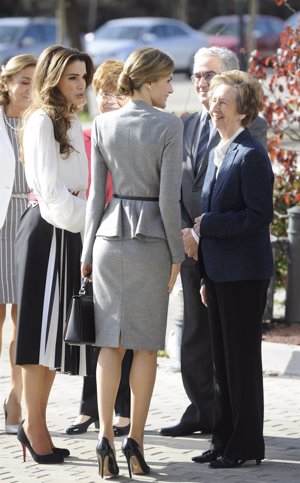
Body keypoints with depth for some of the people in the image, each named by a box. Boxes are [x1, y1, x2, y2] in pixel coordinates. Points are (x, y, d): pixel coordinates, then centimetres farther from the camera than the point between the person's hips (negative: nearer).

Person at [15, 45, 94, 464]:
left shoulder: (72, 124, 17)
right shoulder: (42, 121, -11)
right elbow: (51, 189, -15)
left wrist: (87, 222, 5)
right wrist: (89, 221, -12)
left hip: (69, 230, 9)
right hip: (47, 231, -9)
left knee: (56, 330, 10)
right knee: (41, 327, -5)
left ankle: (36, 423, 15)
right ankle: (34, 426, 1)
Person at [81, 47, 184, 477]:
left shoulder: (103, 125, 3)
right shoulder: (168, 126, -9)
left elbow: (95, 193, 5)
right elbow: (169, 198, -11)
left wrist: (88, 252, 11)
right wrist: (177, 254, -3)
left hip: (110, 232, 3)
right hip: (152, 236, -3)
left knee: (111, 341, 6)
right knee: (145, 344, 5)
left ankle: (106, 434, -6)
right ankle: (135, 439, 3)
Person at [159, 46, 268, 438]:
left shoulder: (251, 126, -8)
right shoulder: (187, 125, 14)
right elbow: (176, 185, 13)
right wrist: (184, 233, -1)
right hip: (191, 246, 7)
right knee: (194, 336, 11)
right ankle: (203, 411, 20)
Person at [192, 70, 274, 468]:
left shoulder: (251, 154, -13)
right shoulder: (218, 152, 15)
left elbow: (259, 215, -18)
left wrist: (206, 225, -18)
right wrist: (205, 277, 18)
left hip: (244, 274, -8)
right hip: (219, 271, 8)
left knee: (242, 359, -2)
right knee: (222, 360, 12)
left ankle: (246, 445, 6)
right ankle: (224, 440, 19)